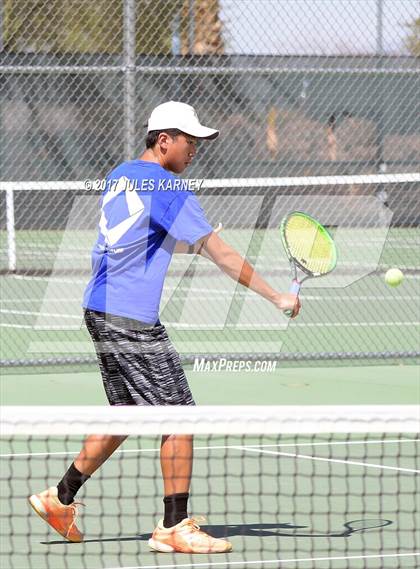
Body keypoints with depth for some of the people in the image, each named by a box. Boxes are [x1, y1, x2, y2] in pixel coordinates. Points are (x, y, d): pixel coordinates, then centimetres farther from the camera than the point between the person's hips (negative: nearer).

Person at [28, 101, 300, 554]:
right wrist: (277, 298, -10)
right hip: (131, 321, -9)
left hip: (100, 311, 9)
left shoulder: (118, 177, 13)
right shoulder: (168, 189, -13)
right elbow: (221, 254, -14)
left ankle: (60, 497, 22)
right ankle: (174, 527, -3)